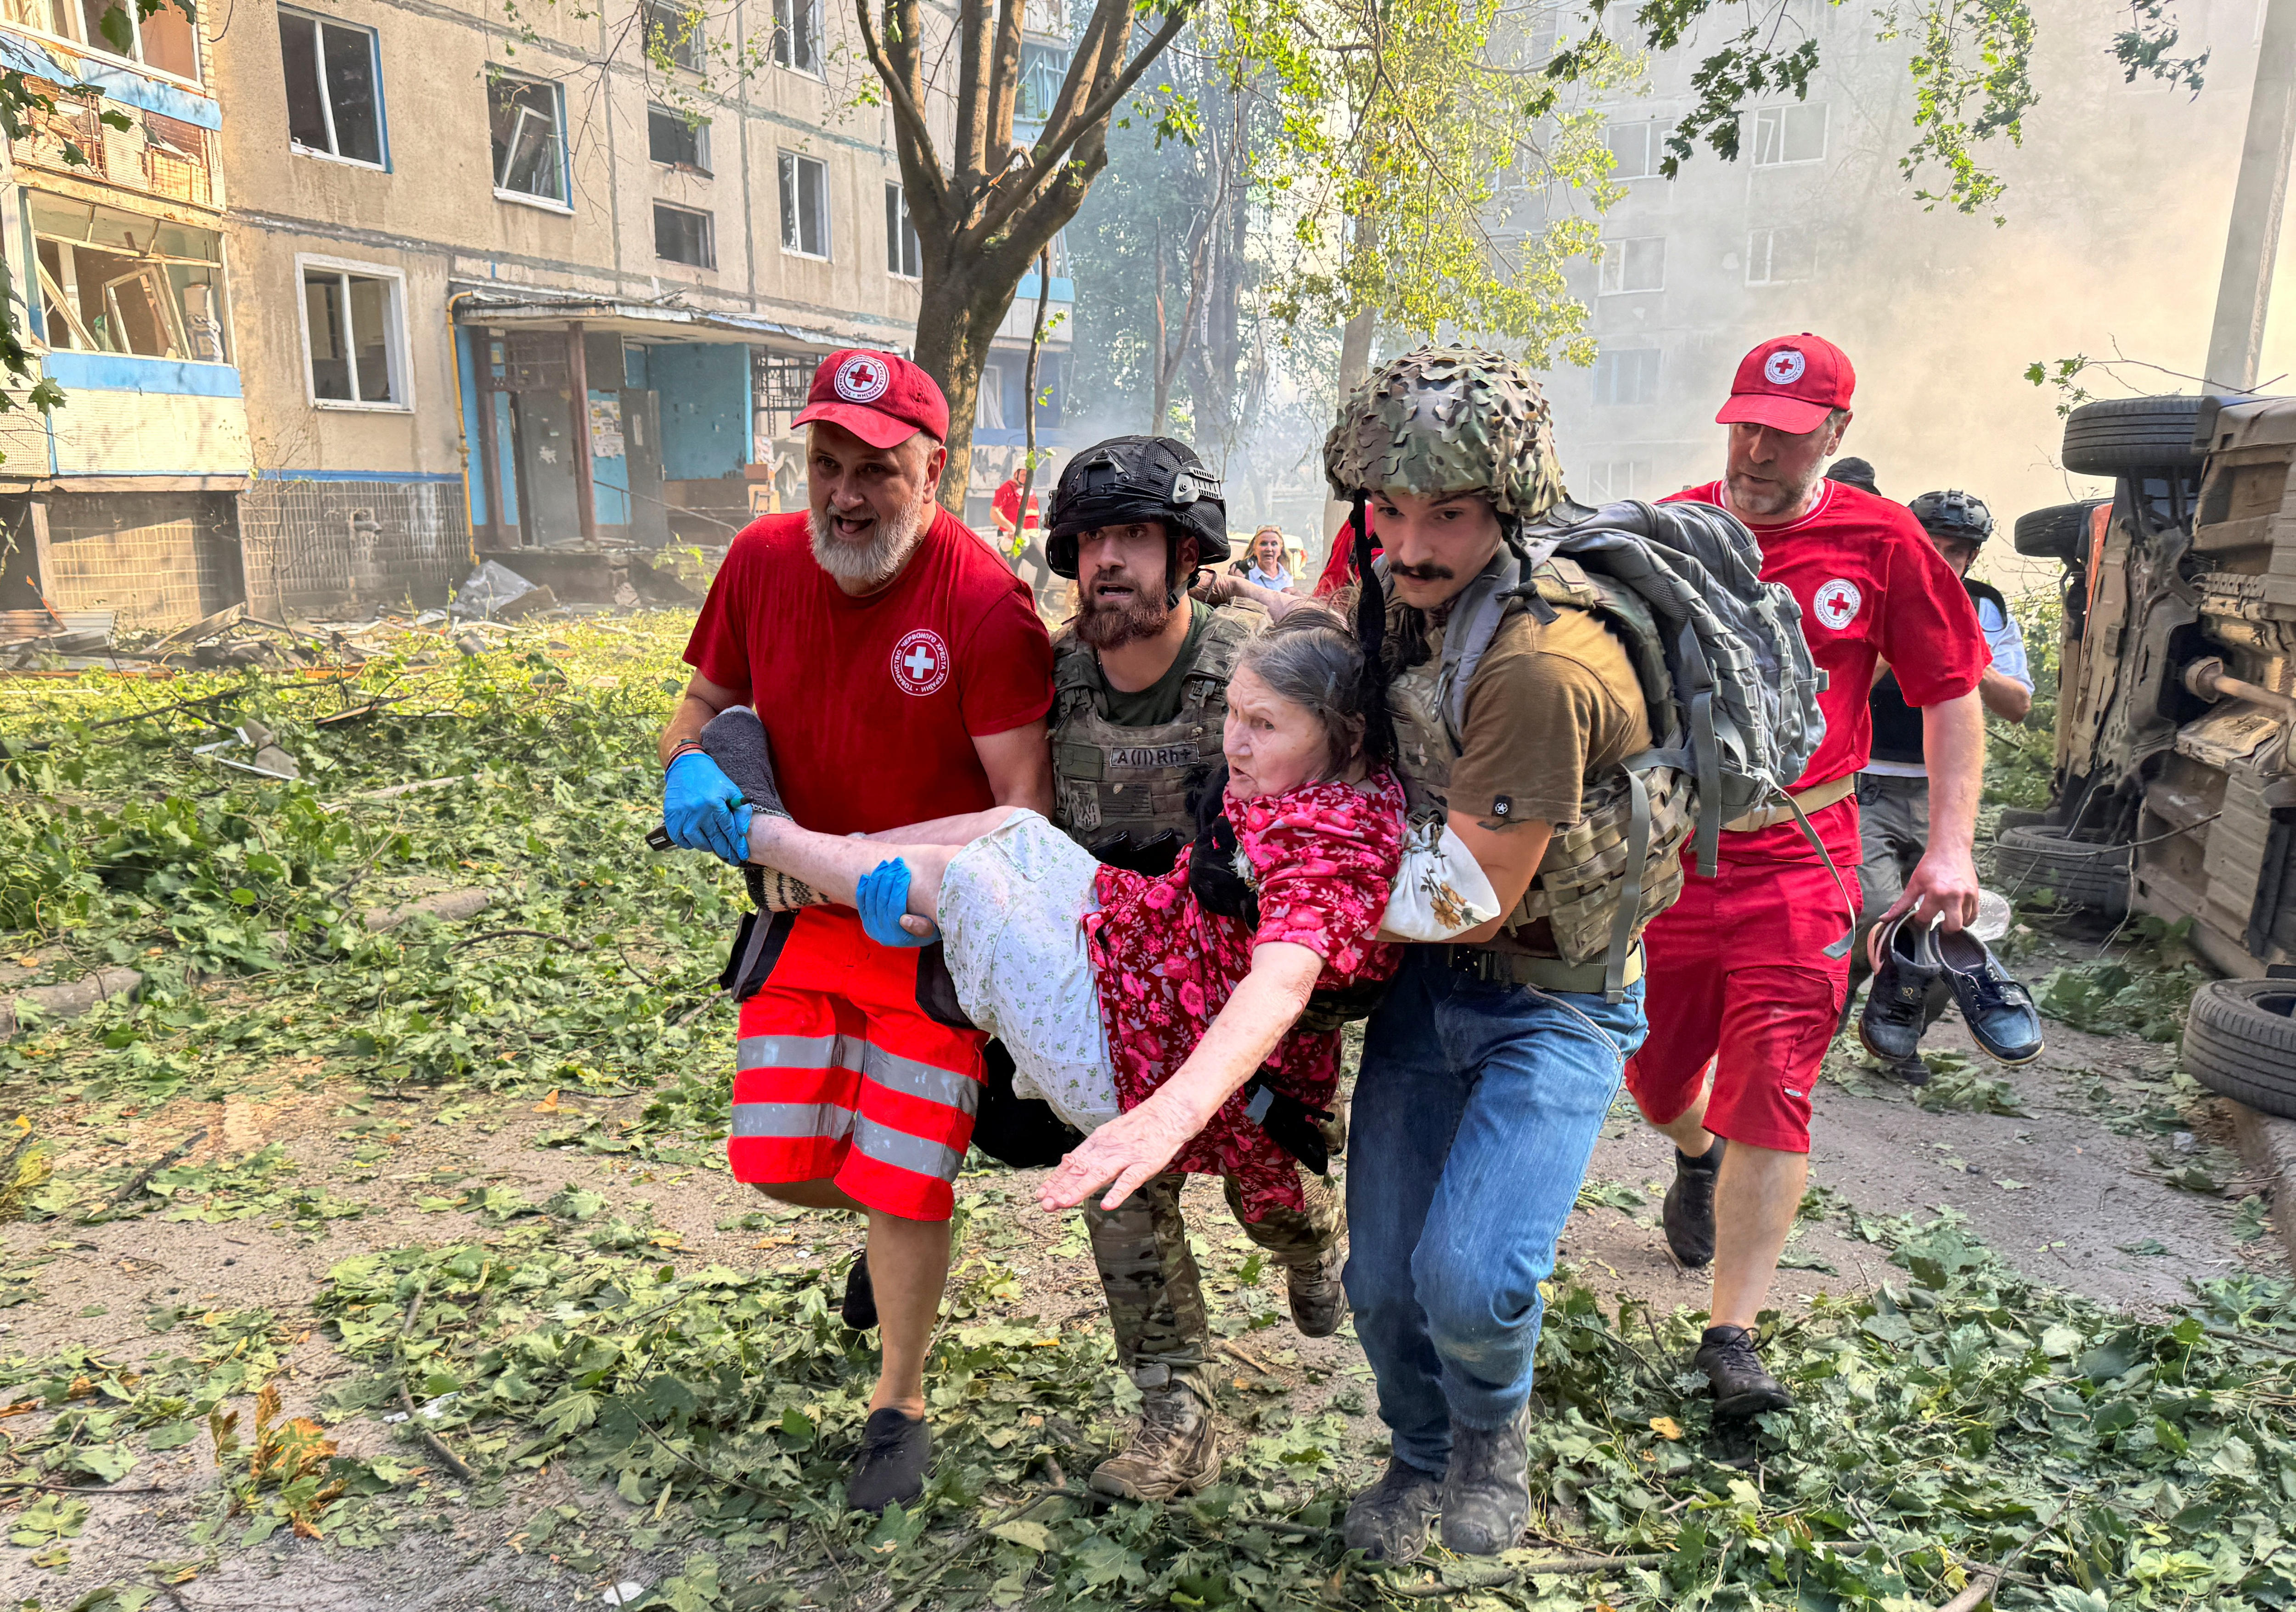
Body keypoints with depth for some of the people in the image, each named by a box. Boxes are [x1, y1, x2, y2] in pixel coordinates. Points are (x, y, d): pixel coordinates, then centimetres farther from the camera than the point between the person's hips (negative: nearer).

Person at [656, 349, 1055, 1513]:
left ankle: (900, 1404, 29)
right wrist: (690, 773, -17)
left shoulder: (986, 605, -22)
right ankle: (890, 1226, 44)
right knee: (778, 1162, 8)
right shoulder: (763, 560, -6)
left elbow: (1024, 803, -21)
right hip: (808, 907, 5)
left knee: (902, 1188, 3)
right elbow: (702, 706, 6)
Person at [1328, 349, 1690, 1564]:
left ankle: (1495, 1430, 18)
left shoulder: (1539, 667, -30)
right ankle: (1421, 1454, 41)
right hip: (1429, 977, 7)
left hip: (1552, 1000, -6)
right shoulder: (1409, 594, -3)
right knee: (1383, 1277, 9)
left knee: (1467, 1278, -19)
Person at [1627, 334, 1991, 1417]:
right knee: (1653, 1073, 14)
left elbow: (1952, 691, 4)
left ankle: (1731, 1338, 4)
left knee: (1770, 1091, -6)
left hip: (1798, 859, -2)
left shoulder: (1879, 540, -3)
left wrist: (1951, 842, -4)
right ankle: (1698, 1161, 51)